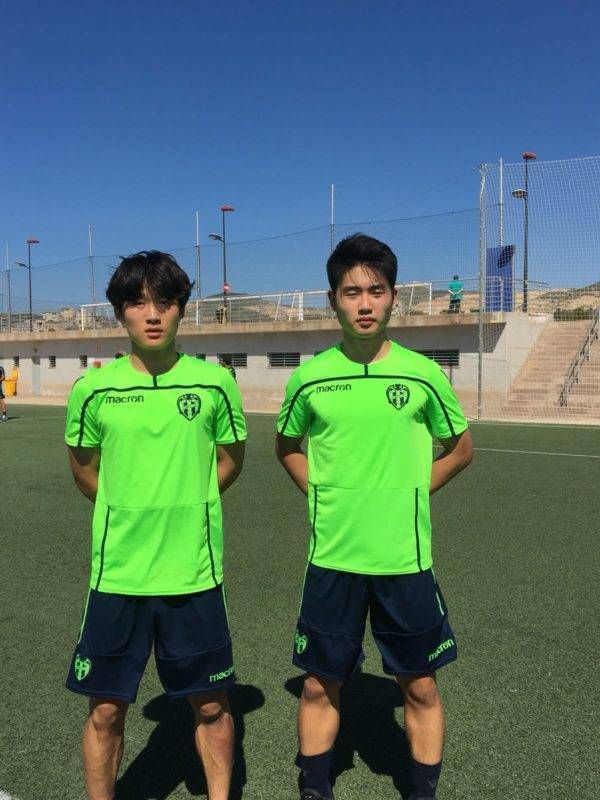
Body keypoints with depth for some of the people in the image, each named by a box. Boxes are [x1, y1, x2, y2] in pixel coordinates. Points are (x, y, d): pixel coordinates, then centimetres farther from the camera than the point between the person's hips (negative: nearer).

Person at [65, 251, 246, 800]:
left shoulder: (214, 383, -5)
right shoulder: (93, 389, -4)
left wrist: (185, 507, 8)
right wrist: (132, 513, 10)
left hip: (195, 573, 0)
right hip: (117, 574, 0)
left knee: (212, 706, 13)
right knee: (106, 711, 11)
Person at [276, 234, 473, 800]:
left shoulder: (422, 375, -6)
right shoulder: (310, 377, -3)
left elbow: (460, 448, 9)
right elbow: (286, 445, 15)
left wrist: (408, 493, 1)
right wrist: (320, 494, 3)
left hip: (405, 557, 0)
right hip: (332, 557, 1)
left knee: (420, 687, 12)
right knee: (320, 685, 13)